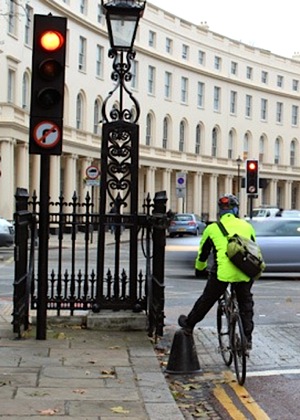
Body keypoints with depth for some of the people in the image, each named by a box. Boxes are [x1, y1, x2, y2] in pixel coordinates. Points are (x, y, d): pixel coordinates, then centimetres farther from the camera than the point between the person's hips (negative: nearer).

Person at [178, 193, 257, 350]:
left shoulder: (213, 228, 7)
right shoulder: (247, 226, 12)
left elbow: (203, 253, 17)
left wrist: (199, 268, 36)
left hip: (223, 272, -1)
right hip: (245, 273, 1)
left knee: (206, 300, 17)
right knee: (246, 303, 18)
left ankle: (189, 324, 33)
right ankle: (247, 339, 17)